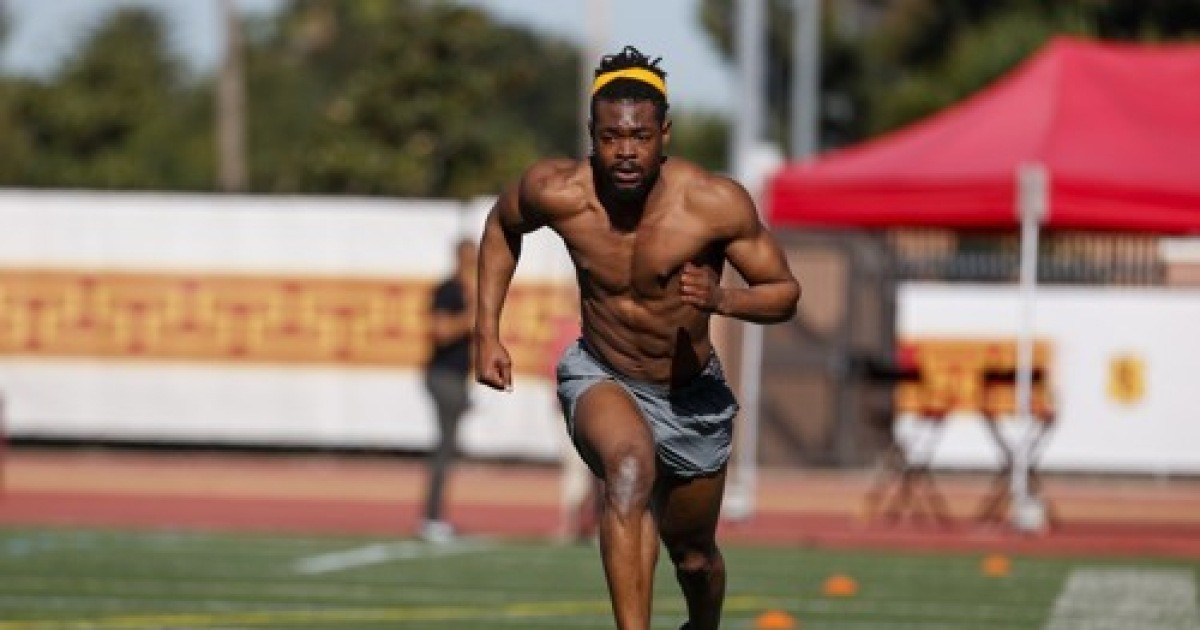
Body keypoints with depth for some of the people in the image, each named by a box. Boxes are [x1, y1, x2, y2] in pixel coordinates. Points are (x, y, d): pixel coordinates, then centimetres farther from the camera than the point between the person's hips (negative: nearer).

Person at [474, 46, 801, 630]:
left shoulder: (715, 202, -25)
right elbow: (502, 225, 3)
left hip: (692, 397, 1)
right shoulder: (557, 191, -21)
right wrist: (487, 333, -1)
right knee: (631, 465, -36)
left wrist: (721, 300, -34)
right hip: (600, 378, -1)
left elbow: (785, 292, -14)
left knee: (693, 556, 17)